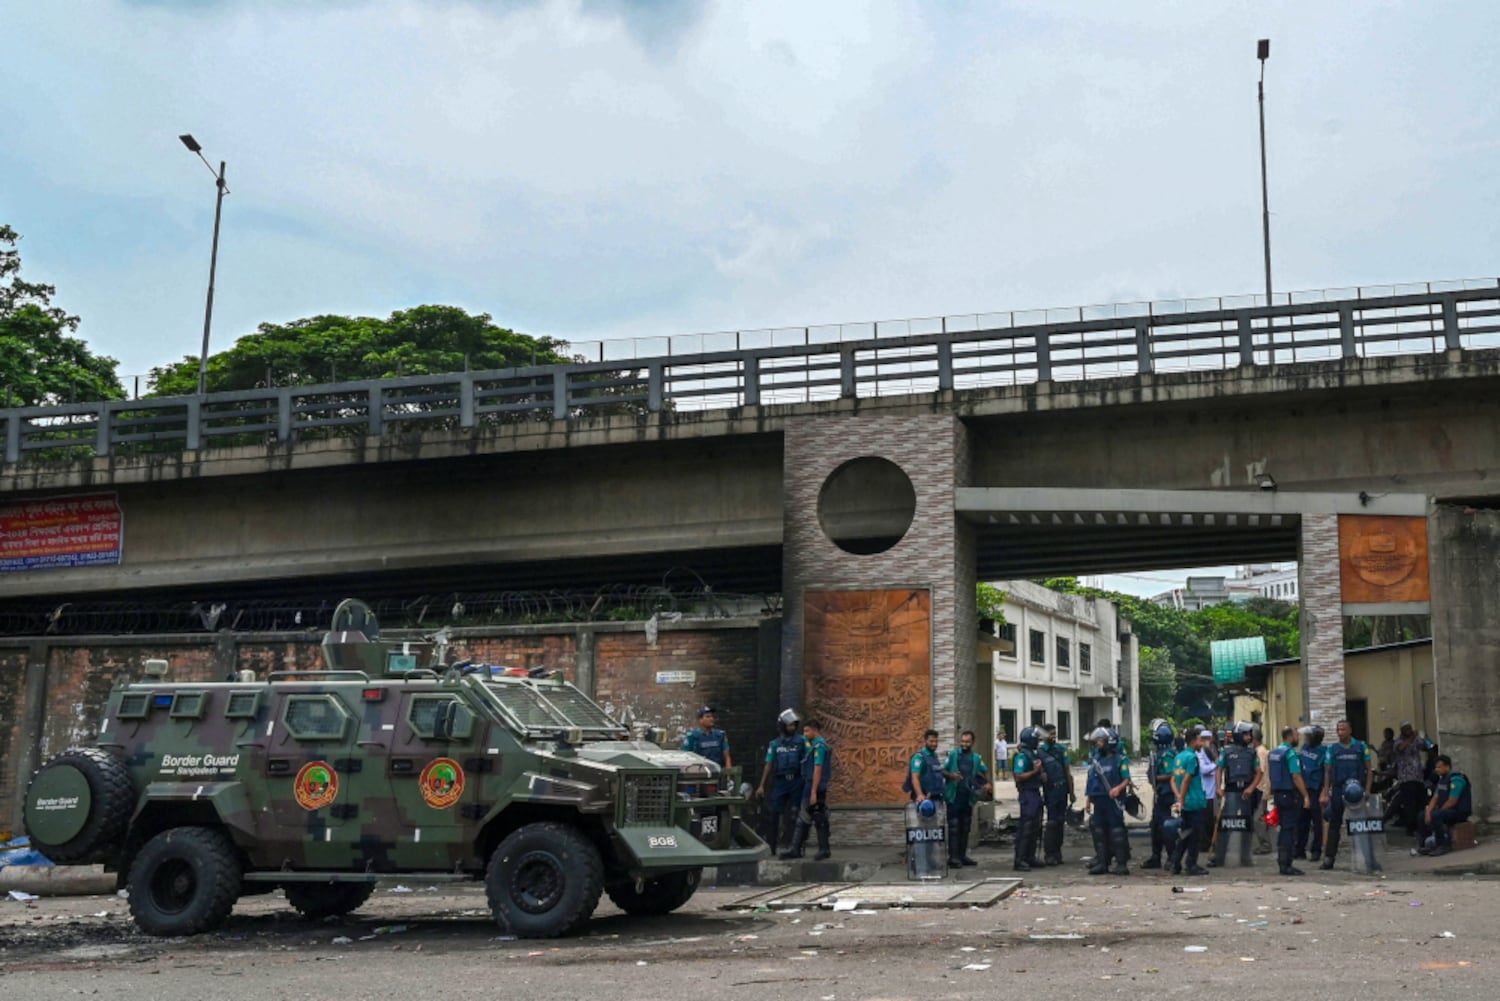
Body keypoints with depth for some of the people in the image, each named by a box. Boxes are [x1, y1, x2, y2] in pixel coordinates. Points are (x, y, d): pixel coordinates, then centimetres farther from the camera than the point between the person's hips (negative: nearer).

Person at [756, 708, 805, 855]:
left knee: (793, 815, 1)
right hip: (780, 782, 2)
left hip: (796, 782, -2)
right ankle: (770, 846, 3)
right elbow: (768, 765, 10)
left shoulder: (801, 741, 4)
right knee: (772, 814, -3)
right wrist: (762, 785, 5)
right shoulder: (775, 744, 10)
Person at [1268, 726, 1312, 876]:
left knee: (1284, 828, 16)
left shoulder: (1272, 753, 12)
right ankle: (1286, 865, -4)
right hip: (1290, 794, -8)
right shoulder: (1291, 753, -15)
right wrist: (1306, 796, -18)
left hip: (1278, 794, 8)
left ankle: (1282, 862, 20)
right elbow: (1296, 776, -20)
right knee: (1289, 829, -5)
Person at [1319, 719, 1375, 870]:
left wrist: (1367, 790, -5)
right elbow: (1327, 772, 6)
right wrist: (1325, 794, 1)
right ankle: (1328, 858, 3)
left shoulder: (1361, 746, 3)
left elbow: (1369, 769, 4)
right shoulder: (1332, 748, 5)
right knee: (1334, 824, 2)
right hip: (1338, 790, 1)